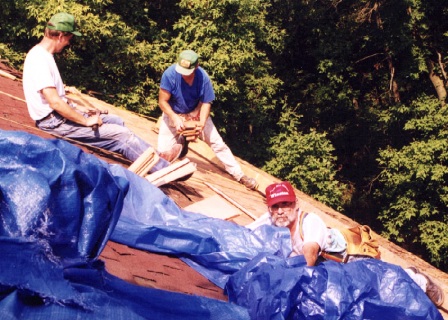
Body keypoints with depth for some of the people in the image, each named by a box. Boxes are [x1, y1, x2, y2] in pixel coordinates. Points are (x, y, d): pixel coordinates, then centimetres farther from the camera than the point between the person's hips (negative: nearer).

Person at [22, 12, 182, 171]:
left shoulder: (44, 55, 11)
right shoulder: (39, 59, -21)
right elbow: (55, 102, -27)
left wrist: (78, 107, 12)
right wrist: (86, 121, -19)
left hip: (60, 114, 11)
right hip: (54, 121, -11)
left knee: (116, 121, 11)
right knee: (122, 134, -11)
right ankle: (164, 168, -1)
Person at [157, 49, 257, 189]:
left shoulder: (203, 77, -25)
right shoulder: (170, 74, -29)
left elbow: (206, 103, -16)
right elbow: (163, 101, -22)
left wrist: (202, 122, -33)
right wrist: (175, 119, -35)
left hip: (196, 113, 0)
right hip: (173, 114, 0)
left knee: (217, 142, -9)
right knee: (163, 151, -10)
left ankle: (239, 175, -1)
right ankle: (181, 142, 24)